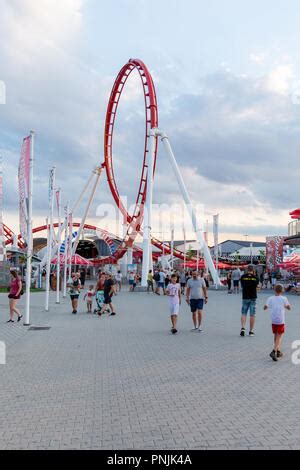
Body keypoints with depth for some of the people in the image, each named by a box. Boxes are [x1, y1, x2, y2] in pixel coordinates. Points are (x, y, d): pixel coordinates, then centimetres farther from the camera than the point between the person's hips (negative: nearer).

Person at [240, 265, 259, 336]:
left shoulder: (243, 276, -4)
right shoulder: (255, 277, -5)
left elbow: (242, 285, 5)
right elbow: (257, 284, 9)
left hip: (245, 297, 0)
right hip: (253, 298, 0)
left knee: (243, 314, 8)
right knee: (252, 315, 6)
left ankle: (243, 328, -9)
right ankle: (251, 331, 10)